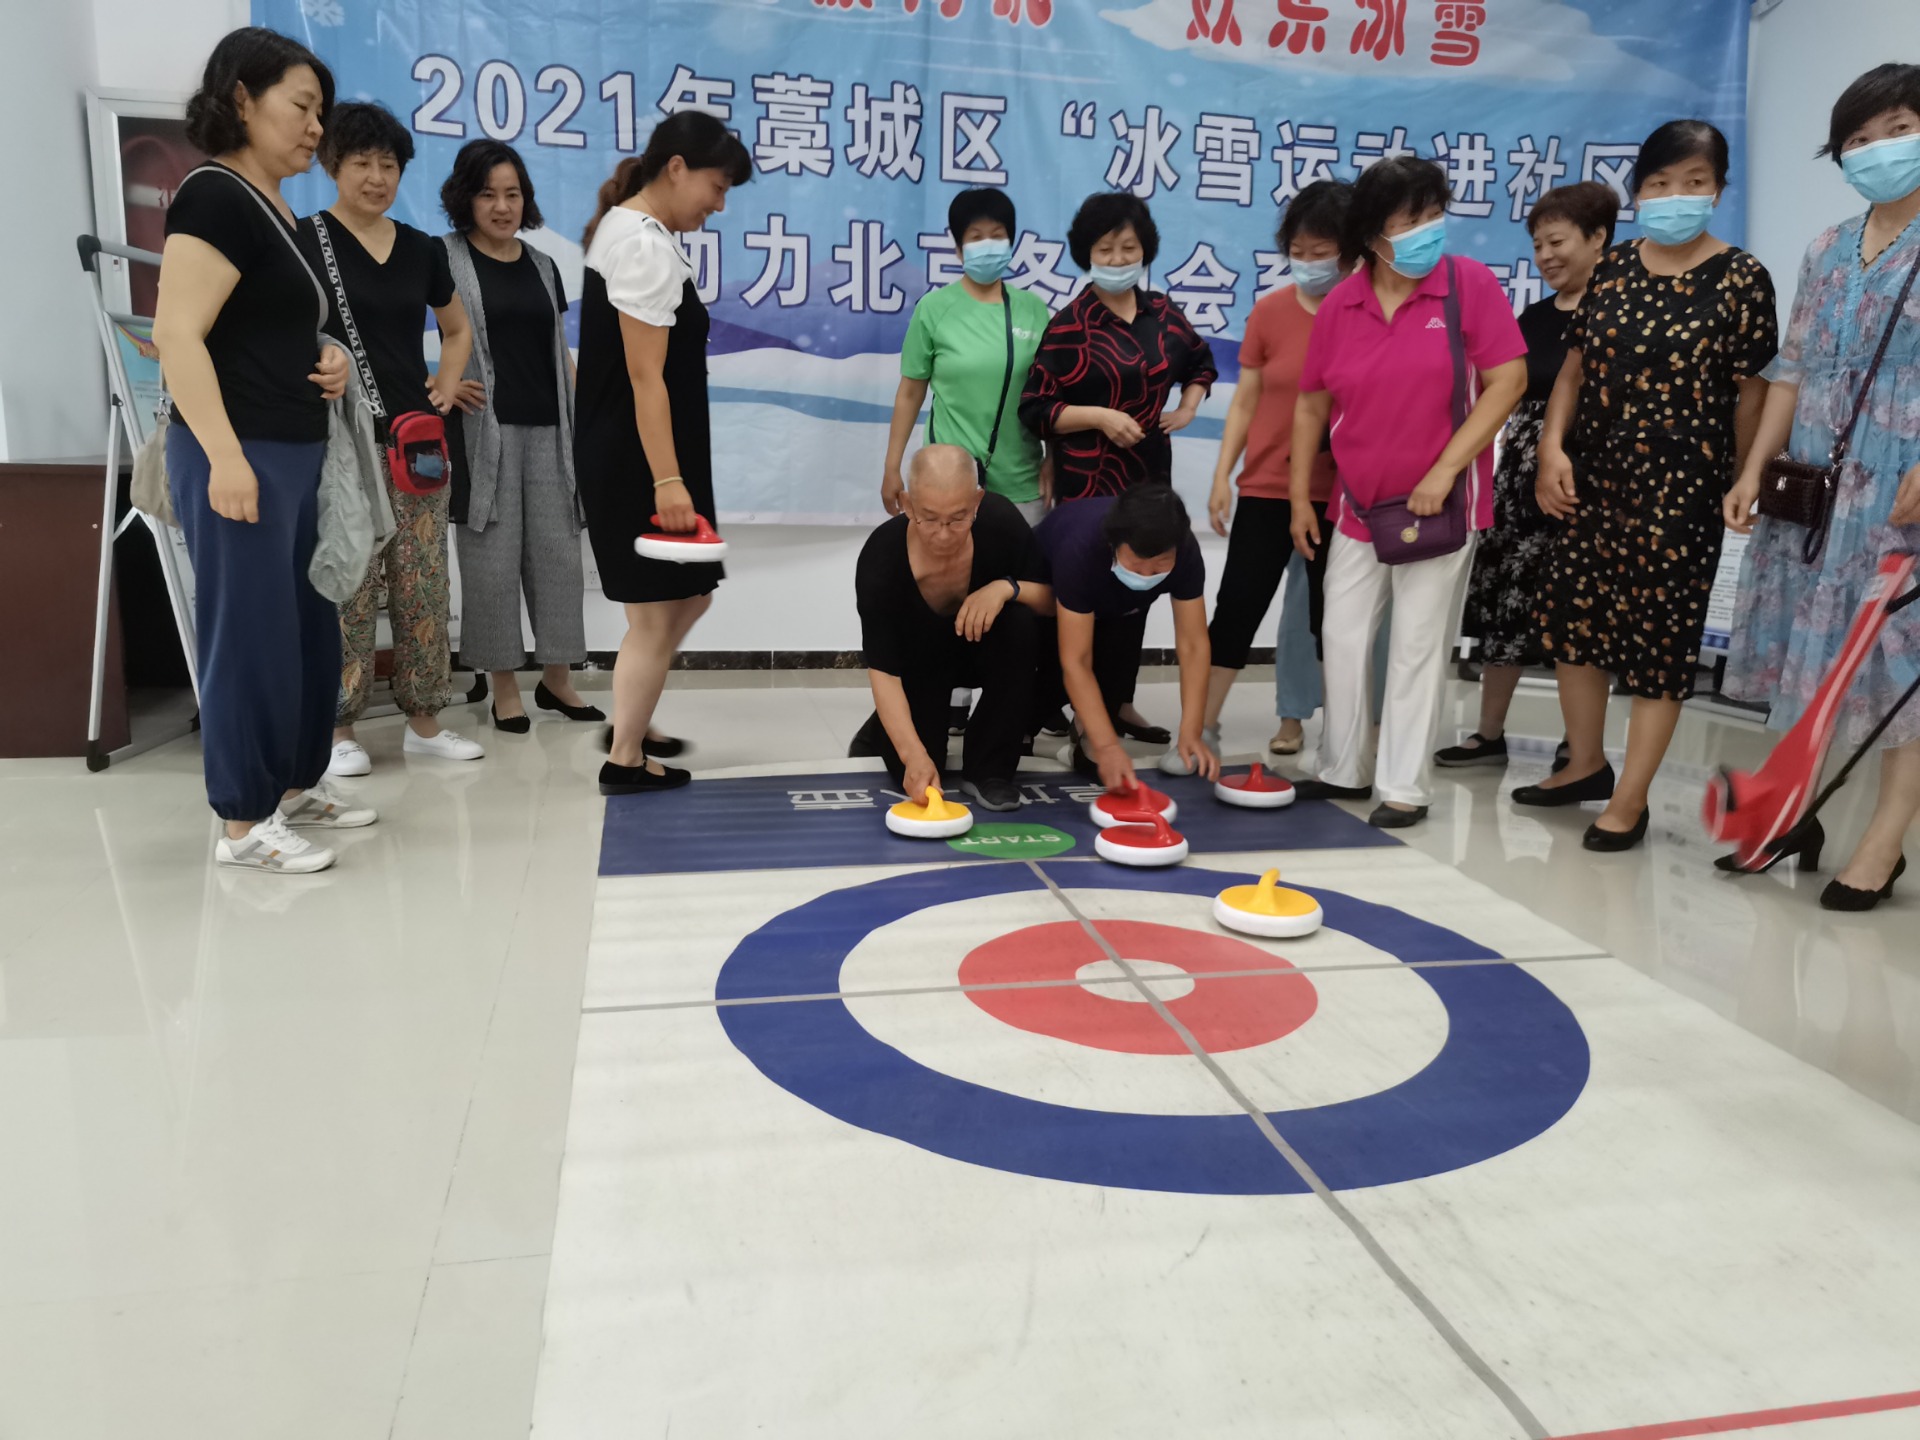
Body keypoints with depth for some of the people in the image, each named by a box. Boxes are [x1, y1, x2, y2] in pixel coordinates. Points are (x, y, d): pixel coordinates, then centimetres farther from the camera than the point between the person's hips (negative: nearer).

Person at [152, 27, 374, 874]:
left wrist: (328, 364, 7)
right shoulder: (215, 198, -11)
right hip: (239, 458, -9)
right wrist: (224, 455, -26)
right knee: (250, 634, -5)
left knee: (309, 626, 14)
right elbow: (178, 335, -19)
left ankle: (296, 783, 28)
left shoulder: (277, 210, 17)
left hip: (297, 455, 10)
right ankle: (242, 826, 5)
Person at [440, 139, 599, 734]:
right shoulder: (443, 259, 1)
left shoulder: (543, 267, 16)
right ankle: (504, 686, 9)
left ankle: (557, 678, 15)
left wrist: (585, 418, 10)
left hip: (547, 429, 5)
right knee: (493, 556, -1)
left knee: (557, 550, 4)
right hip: (484, 430, -4)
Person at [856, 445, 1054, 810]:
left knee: (1020, 626, -33)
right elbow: (882, 670, -31)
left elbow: (1056, 600, -16)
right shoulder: (881, 556, -32)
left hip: (984, 648, 1)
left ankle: (989, 767, -16)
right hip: (918, 660, -1)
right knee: (912, 774, -17)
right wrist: (913, 753, -43)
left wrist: (1007, 588, -37)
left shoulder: (1001, 520, -29)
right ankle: (887, 728, 21)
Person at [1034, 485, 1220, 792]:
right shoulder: (1080, 550, -45)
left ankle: (1086, 731, 7)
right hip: (1045, 588, -2)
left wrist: (1190, 733, -41)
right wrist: (1107, 746, -50)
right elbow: (1075, 662, -44)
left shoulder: (1185, 551, -35)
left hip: (1117, 607, 3)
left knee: (1120, 662, -24)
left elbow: (1193, 644, -31)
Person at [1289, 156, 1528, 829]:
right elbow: (1311, 403, 8)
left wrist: (1444, 471, -18)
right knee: (1342, 637, 9)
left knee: (1417, 645, 2)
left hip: (1439, 504, -4)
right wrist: (1300, 496, 6)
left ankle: (1404, 788, 12)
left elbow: (1507, 380, -11)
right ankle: (1343, 770, 25)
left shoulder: (1469, 283, -9)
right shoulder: (1341, 303, 0)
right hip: (1357, 503, 4)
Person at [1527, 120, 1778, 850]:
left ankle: (1629, 800, 9)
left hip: (1679, 486, -5)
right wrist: (1552, 447, -6)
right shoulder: (1613, 267, 7)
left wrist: (1739, 485, -3)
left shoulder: (1741, 278, -4)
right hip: (1593, 477, 5)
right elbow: (1575, 365, 7)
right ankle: (1586, 764, 30)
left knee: (1661, 633, 0)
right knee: (1571, 614, 11)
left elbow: (1750, 390, -3)